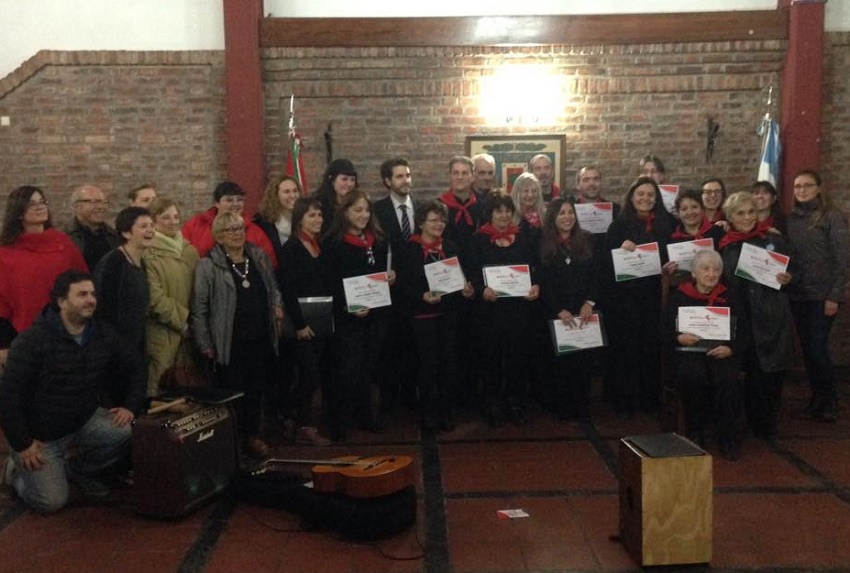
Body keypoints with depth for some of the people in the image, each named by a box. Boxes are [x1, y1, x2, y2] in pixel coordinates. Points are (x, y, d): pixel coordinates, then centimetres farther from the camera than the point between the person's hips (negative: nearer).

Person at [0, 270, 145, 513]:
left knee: (130, 431, -21)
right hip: (40, 433, -5)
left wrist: (130, 406, -10)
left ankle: (76, 468, 7)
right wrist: (22, 444, -19)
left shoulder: (104, 334, -5)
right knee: (52, 501, -12)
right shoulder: (33, 339, -22)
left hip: (84, 421, 5)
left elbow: (133, 371, 6)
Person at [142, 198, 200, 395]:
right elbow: (155, 299, -12)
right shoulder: (148, 254, -8)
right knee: (161, 390, -2)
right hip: (162, 334, -5)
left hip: (188, 333, 5)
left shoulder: (189, 251, 11)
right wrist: (183, 321, -9)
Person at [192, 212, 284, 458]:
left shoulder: (260, 257, 10)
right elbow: (199, 308, -7)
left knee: (257, 389, 12)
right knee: (232, 392, 2)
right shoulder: (208, 266, -7)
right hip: (230, 343, -5)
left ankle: (252, 434, 26)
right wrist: (205, 344, -8)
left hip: (261, 339, 5)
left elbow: (273, 288, 24)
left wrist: (277, 306, 4)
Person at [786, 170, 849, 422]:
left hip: (822, 294, -5)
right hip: (797, 294, 5)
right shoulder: (791, 218, 9)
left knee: (817, 348, -6)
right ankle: (816, 397, 22)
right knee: (807, 348, 9)